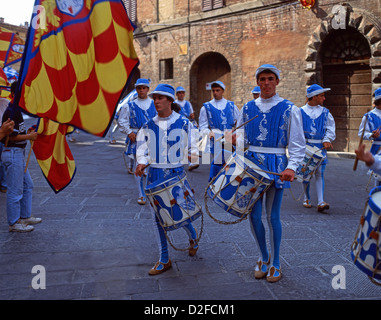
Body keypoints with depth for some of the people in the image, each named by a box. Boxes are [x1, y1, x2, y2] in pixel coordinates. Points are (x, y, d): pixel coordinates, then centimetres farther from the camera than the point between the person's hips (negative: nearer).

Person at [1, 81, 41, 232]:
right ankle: (14, 223, 8)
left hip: (19, 153, 11)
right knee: (15, 190, -2)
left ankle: (25, 216, 29)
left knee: (27, 185, 18)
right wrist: (29, 136, -12)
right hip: (13, 153, -11)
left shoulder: (17, 110, 15)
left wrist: (27, 133, 8)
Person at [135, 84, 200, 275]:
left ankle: (193, 237, 36)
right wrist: (141, 163, -8)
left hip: (176, 173, -3)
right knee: (159, 218, 7)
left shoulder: (183, 123, -1)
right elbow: (142, 149, 11)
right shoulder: (148, 126, 6)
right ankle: (164, 260, 21)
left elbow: (191, 147, 4)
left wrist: (193, 155, -17)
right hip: (155, 175, 3)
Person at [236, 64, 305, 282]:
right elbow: (242, 136, 15)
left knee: (273, 217, 2)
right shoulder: (248, 108, 9)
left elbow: (297, 144, -3)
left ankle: (275, 263, 22)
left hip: (276, 166, -3)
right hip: (252, 163, 4)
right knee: (254, 216, 6)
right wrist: (236, 140, -8)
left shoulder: (289, 109, -2)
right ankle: (264, 257, 29)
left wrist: (292, 167, -18)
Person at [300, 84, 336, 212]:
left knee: (319, 173, -5)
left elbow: (330, 128, 10)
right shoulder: (301, 112, 3)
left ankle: (321, 202, -7)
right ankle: (306, 199, 22)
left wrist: (327, 140, -5)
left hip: (320, 148, 1)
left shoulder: (325, 112, 10)